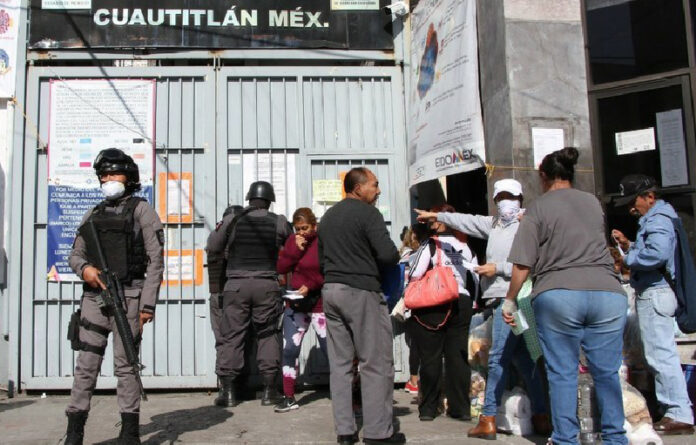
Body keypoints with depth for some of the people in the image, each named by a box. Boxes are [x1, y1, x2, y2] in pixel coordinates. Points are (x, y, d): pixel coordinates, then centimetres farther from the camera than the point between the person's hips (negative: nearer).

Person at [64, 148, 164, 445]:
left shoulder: (141, 210, 2)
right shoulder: (93, 214, 18)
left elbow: (155, 259, -4)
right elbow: (75, 254, 19)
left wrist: (148, 302, -11)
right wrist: (84, 268, -6)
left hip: (128, 296, -4)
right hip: (94, 296, 5)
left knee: (125, 365, -1)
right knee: (86, 365, 3)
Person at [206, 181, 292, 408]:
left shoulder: (231, 220, -1)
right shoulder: (279, 222, 0)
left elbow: (212, 247, 4)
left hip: (236, 285, 0)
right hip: (267, 285, 0)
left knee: (232, 335, 7)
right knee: (268, 335, 10)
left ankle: (228, 391, 9)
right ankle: (269, 391, 12)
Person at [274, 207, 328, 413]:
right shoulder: (292, 240, 8)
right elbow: (281, 268, 2)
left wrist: (311, 286, -21)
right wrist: (296, 249, -10)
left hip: (320, 305, -5)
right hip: (295, 304, 5)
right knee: (289, 349, 0)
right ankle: (289, 398, 11)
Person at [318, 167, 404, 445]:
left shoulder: (328, 216, 16)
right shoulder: (368, 213, -8)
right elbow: (389, 255, -15)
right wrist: (372, 262, 4)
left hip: (331, 290, 8)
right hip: (361, 291, -8)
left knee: (340, 363, 8)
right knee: (376, 363, -1)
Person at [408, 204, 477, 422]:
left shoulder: (430, 245, -8)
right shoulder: (466, 247, 7)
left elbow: (414, 277, -12)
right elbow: (474, 280, 9)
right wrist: (469, 304, 17)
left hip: (432, 307, -4)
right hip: (461, 304, 4)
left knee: (430, 357, 3)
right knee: (458, 356, 9)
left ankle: (428, 408, 10)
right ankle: (460, 408, 13)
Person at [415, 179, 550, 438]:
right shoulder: (495, 224, 18)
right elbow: (468, 221, 28)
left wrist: (498, 268, -14)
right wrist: (435, 215, 35)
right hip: (503, 298, 9)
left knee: (498, 358, -8)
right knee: (522, 358, 10)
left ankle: (488, 420, -3)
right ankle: (541, 417, 16)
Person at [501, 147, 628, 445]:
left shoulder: (538, 209, 1)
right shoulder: (594, 203, 16)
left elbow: (522, 266, -4)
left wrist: (510, 301, 8)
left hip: (558, 295, -4)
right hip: (607, 293, 4)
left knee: (562, 373, 5)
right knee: (607, 371, 10)